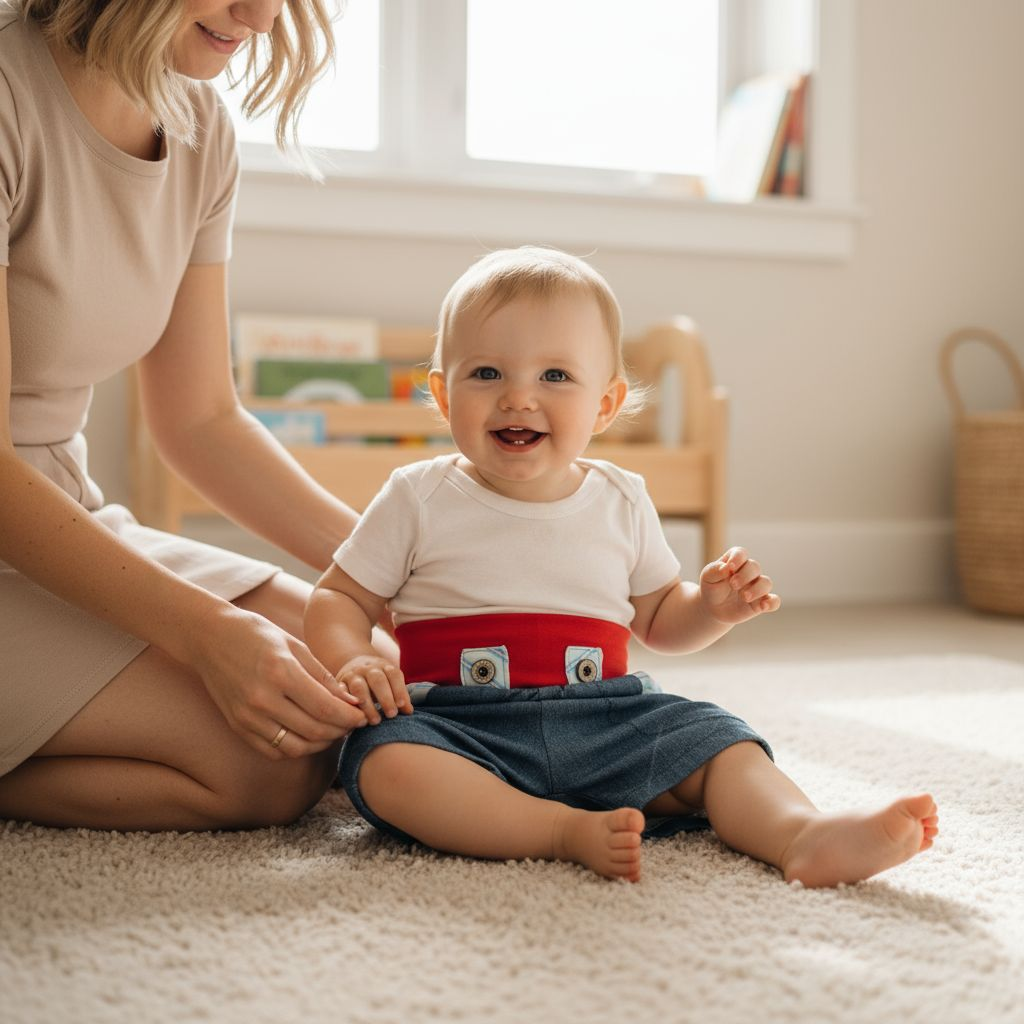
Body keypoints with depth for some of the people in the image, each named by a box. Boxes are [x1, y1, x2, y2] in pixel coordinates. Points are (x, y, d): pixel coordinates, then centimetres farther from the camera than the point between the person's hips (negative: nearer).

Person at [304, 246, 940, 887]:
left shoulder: (622, 502, 9)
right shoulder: (419, 499, 1)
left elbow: (658, 619, 21)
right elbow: (338, 600, 6)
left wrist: (714, 607, -1)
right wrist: (354, 662, -16)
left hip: (605, 726, 3)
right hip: (461, 728, -3)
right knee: (386, 758, -32)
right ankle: (570, 832, -36)